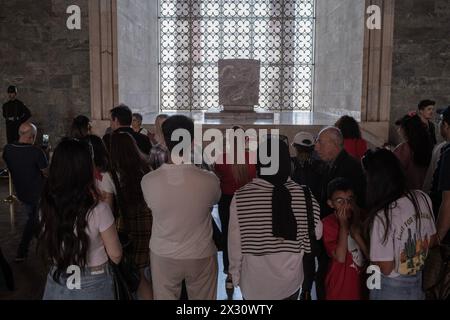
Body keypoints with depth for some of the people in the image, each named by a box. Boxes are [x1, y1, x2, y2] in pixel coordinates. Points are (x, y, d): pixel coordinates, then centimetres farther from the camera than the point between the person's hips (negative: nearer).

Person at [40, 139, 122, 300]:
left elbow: (47, 247, 4)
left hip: (57, 282, 3)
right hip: (92, 285, -3)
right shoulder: (98, 210, -24)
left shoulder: (46, 206, -11)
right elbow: (116, 255, -12)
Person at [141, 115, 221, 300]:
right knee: (203, 297, 18)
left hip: (163, 256, 1)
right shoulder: (210, 181, -21)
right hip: (201, 257, -1)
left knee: (164, 297, 19)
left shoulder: (148, 181, -19)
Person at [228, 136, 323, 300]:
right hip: (290, 282, 2)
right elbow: (316, 233, -2)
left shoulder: (241, 198, -20)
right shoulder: (304, 195, -14)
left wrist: (235, 274, 2)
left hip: (255, 284, -1)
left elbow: (235, 243, -13)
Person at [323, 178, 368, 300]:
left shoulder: (360, 218, 1)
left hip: (361, 282, 4)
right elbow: (340, 258, -20)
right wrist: (344, 225, -19)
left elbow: (370, 255, -4)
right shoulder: (328, 223, -12)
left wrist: (356, 232, -17)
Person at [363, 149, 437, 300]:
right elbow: (432, 241, 3)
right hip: (418, 285, 5)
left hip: (390, 290, -5)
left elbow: (386, 268, -21)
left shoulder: (383, 216, -29)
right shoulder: (423, 198, -10)